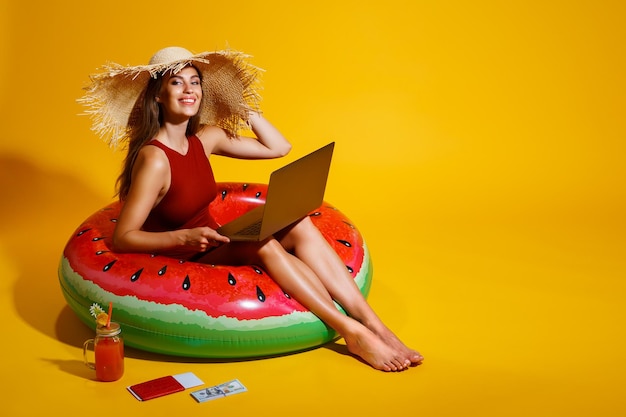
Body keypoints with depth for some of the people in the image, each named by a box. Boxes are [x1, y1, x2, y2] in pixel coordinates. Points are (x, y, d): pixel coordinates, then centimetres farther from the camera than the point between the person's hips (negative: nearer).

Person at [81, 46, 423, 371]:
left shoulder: (204, 138, 3)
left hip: (210, 245, 8)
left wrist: (241, 105, 3)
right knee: (261, 243, -33)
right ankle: (351, 333, -29)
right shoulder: (154, 159, -20)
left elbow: (279, 148, 9)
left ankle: (376, 327, -24)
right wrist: (186, 237, -30)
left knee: (299, 226, -17)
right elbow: (122, 238, -19)